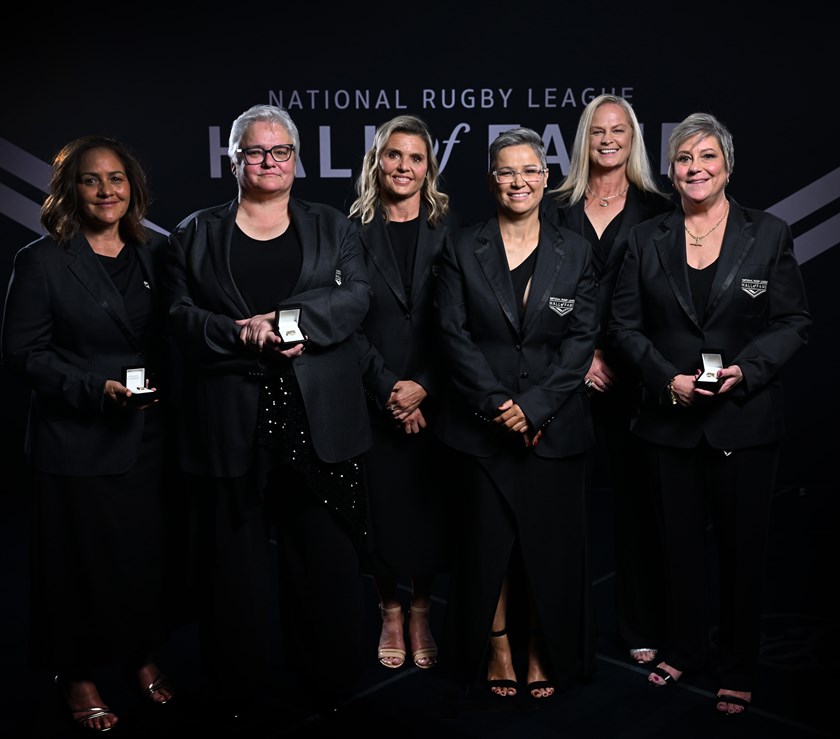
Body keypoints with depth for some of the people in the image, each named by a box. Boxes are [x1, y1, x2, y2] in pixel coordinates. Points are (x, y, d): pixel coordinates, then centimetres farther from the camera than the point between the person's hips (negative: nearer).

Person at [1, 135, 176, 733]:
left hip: (147, 435, 4)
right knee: (83, 559, 6)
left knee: (148, 551, 10)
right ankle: (80, 676, 25)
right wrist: (95, 388, -19)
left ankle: (143, 656, 31)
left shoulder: (156, 253, 7)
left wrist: (162, 388, -4)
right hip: (76, 440, -3)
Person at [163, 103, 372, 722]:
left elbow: (355, 297, -2)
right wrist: (245, 335, -15)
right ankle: (241, 694, 23)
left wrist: (286, 319, -16)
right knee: (235, 564, 7)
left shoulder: (333, 227, 13)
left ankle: (330, 682, 24)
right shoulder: (195, 235, 11)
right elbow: (181, 316, 1)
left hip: (319, 421, 1)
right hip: (231, 427, 0)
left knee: (327, 558, 6)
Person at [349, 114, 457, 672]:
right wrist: (388, 387, -10)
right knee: (382, 505, 5)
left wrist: (423, 387, -11)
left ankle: (422, 612, 24)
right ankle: (391, 612, 24)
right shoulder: (355, 231, 2)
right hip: (374, 399, 0)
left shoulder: (448, 229, 2)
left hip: (434, 397, 0)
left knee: (430, 504, 6)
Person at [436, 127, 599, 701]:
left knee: (550, 541, 5)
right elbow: (455, 335, -3)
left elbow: (582, 338, -2)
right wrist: (497, 404, -13)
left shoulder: (574, 251, 5)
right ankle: (497, 650, 22)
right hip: (483, 425, 0)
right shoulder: (464, 250, 3)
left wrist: (533, 406, -12)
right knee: (489, 541, 5)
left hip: (554, 425, 1)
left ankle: (545, 655, 22)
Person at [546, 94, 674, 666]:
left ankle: (642, 627, 14)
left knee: (636, 497, 3)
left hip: (632, 372, -1)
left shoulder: (657, 210, 7)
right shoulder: (558, 208, 10)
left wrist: (612, 358, -7)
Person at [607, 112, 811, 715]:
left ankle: (738, 670, 23)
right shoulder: (647, 240, 5)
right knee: (680, 539, 13)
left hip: (746, 418, -2)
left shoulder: (769, 234, 0)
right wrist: (667, 379, -11)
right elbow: (626, 325, 4)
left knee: (742, 544, 6)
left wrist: (747, 370, -16)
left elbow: (795, 322, -1)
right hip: (671, 416, 2)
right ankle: (685, 648, 33)